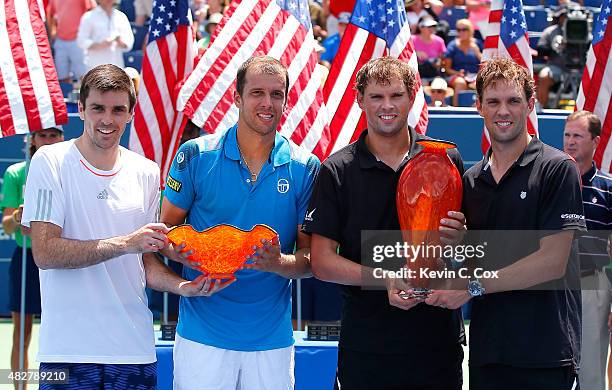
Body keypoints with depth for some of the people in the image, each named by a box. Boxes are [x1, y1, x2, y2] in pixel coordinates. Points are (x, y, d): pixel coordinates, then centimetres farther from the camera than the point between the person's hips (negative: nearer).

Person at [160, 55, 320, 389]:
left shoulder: (305, 169, 2)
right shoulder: (196, 156, 0)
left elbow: (310, 258, 4)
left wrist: (279, 263, -18)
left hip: (271, 338, 1)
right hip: (202, 334, -1)